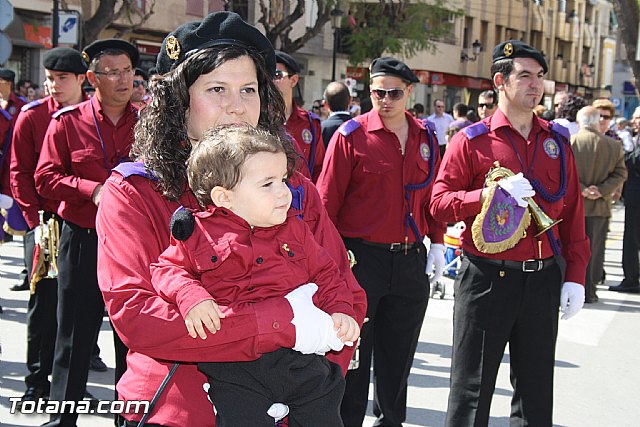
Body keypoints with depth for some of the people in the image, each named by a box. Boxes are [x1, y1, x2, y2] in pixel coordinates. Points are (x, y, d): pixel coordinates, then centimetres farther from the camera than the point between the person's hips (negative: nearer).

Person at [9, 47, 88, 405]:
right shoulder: (32, 116, 1)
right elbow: (20, 172, 1)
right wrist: (35, 219, -7)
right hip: (45, 223, -1)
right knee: (44, 301, 1)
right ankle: (38, 382, 12)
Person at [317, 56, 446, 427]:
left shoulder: (426, 138, 7)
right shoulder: (351, 135, -7)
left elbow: (433, 194, 14)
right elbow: (328, 200, -8)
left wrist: (437, 243, 8)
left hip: (411, 261, 4)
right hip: (361, 258, -4)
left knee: (398, 354, 16)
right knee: (353, 353, 5)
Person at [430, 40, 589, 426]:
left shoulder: (557, 141, 9)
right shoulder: (472, 140, -2)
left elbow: (573, 212, 9)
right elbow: (439, 203, -7)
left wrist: (575, 276, 3)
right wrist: (491, 193, -22)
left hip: (543, 280, 4)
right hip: (486, 278, -3)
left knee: (536, 391, 14)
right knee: (472, 392, 5)